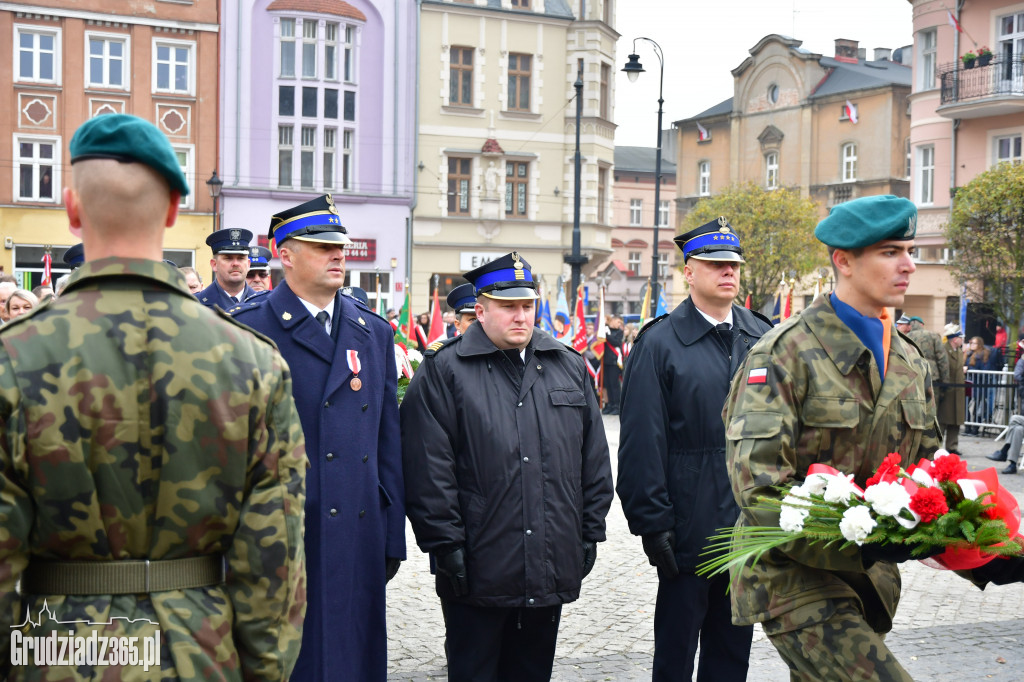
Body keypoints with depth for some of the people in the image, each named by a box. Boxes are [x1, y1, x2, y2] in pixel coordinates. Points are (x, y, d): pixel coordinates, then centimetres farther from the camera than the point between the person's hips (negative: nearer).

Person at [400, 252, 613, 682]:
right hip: (477, 572, -4)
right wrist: (445, 544, -12)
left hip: (551, 574, 5)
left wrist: (590, 533, 10)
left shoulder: (569, 367, 12)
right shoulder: (444, 369, -4)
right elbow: (429, 468, -9)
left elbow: (594, 458, 14)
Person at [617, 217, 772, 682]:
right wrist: (652, 522, -13)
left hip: (751, 525, 5)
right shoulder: (659, 343, -7)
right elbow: (641, 442, -10)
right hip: (688, 530, -4)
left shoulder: (762, 337, 8)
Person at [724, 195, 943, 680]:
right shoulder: (785, 353, -11)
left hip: (868, 581, 8)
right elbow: (757, 482, -20)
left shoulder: (910, 363, 13)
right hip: (793, 577, -7)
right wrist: (853, 544, -29)